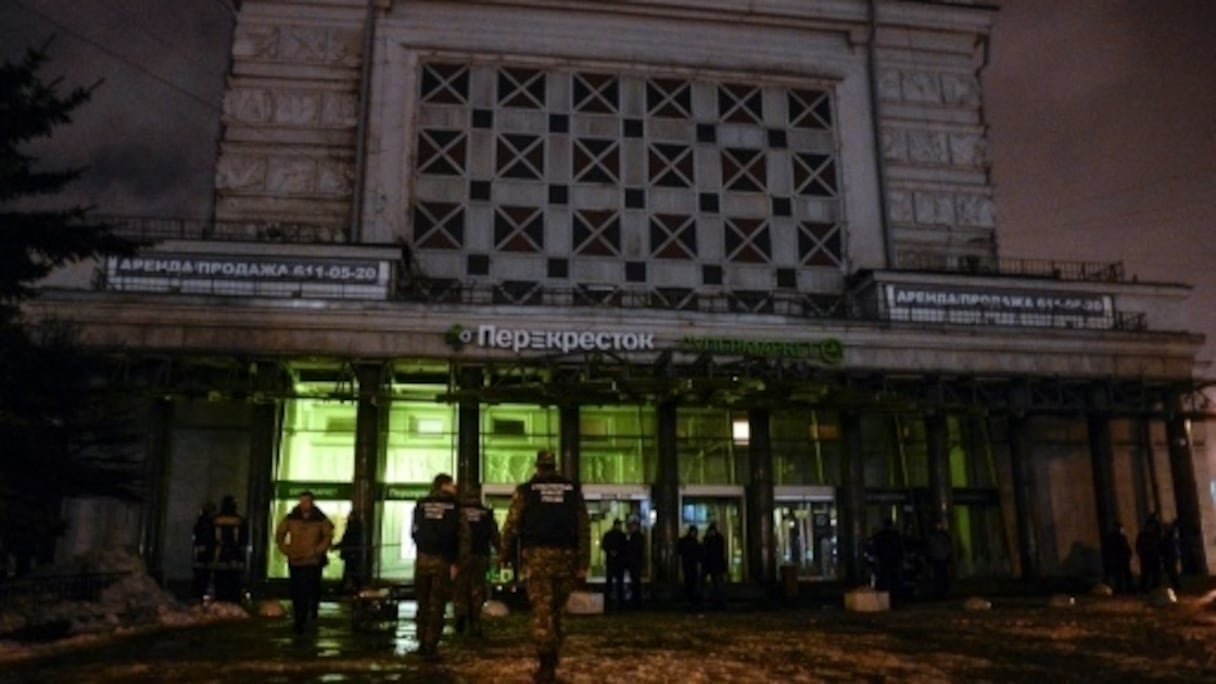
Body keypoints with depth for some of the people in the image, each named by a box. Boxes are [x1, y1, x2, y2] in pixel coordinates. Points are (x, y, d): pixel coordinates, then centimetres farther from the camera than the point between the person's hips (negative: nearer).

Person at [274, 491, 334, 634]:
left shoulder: (320, 520, -1)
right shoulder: (291, 518, 4)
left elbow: (328, 537, 0)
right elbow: (279, 534, 11)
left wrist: (317, 551, -10)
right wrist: (286, 550, 0)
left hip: (313, 562, -2)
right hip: (295, 561, 2)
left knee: (311, 590, -8)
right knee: (297, 593, 3)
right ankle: (299, 623, 13)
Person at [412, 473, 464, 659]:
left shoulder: (421, 505, 6)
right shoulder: (452, 506, -4)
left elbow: (415, 532, 6)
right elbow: (456, 537, -10)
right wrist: (455, 563, -8)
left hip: (422, 558, 3)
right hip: (442, 560, -3)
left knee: (423, 603, 14)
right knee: (437, 605, 1)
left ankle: (422, 643, 18)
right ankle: (430, 646, -1)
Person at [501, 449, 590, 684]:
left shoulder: (525, 490, 5)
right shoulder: (573, 490, 10)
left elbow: (511, 525, -1)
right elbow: (584, 528, 5)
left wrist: (504, 554, 10)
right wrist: (583, 563, 5)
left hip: (537, 555, -2)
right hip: (566, 556, 2)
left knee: (542, 611, -2)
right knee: (556, 611, 13)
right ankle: (551, 662, 16)